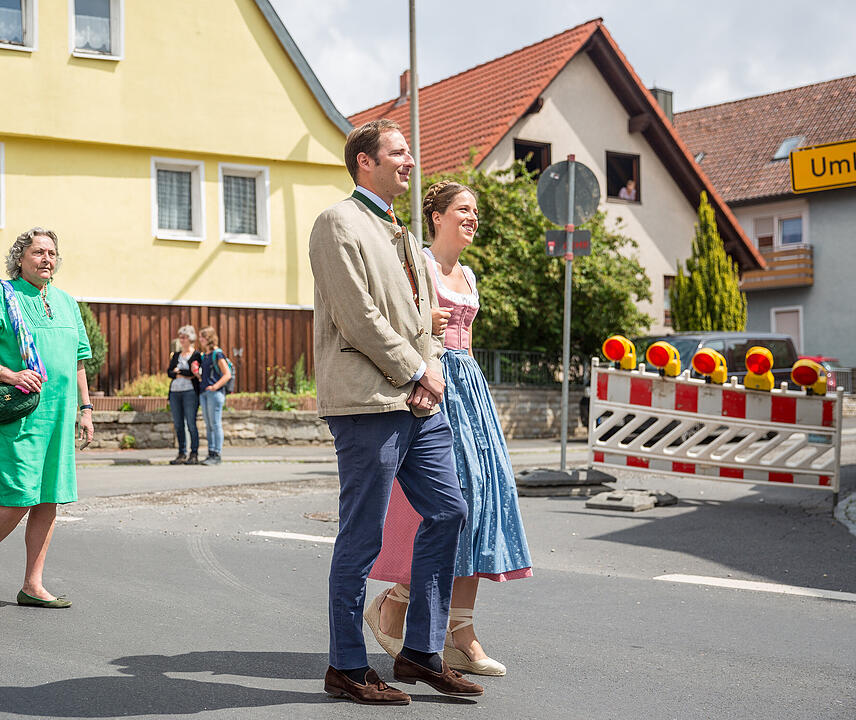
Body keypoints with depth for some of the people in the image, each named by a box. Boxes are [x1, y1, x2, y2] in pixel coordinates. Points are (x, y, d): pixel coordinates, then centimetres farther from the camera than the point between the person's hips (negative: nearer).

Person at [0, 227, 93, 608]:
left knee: (48, 501, 5)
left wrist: (85, 408, 17)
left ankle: (33, 585, 12)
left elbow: (79, 360, 22)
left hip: (59, 415, 6)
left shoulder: (66, 302, 17)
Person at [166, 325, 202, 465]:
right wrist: (185, 375, -7)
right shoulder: (176, 355, 19)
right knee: (178, 425, 5)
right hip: (175, 392, 6)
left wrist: (178, 371, -2)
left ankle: (194, 455, -3)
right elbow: (169, 372, 8)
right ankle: (182, 454, 11)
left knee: (191, 424, -7)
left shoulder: (197, 355, 1)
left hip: (190, 392, -6)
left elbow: (195, 372, -11)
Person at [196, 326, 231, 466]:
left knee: (215, 424, -6)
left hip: (215, 393, -8)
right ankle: (211, 453, 14)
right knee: (208, 425, 10)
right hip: (203, 393, 8)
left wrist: (215, 386, -19)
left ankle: (217, 455, -4)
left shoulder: (217, 354, -8)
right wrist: (197, 375, 5)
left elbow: (227, 374, -12)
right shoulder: (204, 355, 16)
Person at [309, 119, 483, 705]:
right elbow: (358, 317, -15)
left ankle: (422, 652, 19)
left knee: (449, 513, 8)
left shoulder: (399, 233, 23)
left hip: (420, 402, 9)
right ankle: (347, 668, 11)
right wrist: (416, 373, -10)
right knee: (361, 540, -2)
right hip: (368, 402, -9)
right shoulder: (339, 223, -6)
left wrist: (432, 369, 3)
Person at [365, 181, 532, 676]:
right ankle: (391, 604, 6)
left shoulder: (467, 275, 21)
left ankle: (461, 637, 3)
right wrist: (424, 324, -22)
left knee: (481, 494, 0)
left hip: (468, 383, 8)